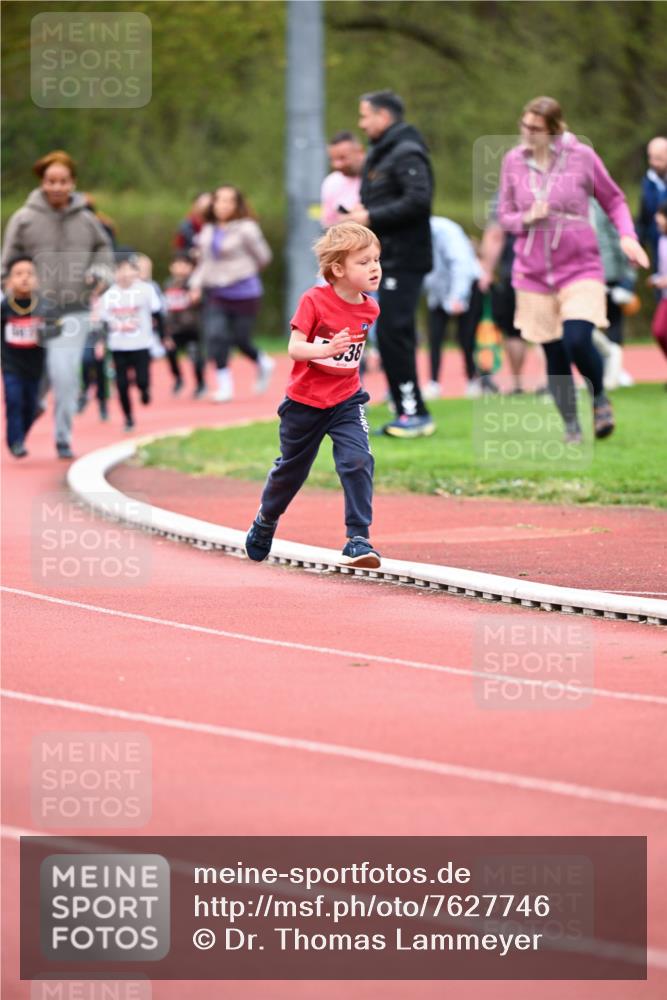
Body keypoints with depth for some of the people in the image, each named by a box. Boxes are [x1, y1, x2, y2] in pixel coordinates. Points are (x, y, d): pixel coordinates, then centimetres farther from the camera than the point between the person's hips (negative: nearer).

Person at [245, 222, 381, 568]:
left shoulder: (369, 308, -3)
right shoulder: (314, 300, -18)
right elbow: (294, 348, -24)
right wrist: (327, 350, -38)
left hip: (346, 400, 2)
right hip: (305, 402, -2)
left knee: (358, 462, -20)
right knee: (291, 468, 16)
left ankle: (358, 541, -17)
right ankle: (266, 520, 45)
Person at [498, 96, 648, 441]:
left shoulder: (581, 157, -5)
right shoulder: (513, 161, 1)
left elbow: (613, 200, 7)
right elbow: (504, 215, 10)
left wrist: (627, 235, -9)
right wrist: (526, 219, -12)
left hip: (580, 268, -3)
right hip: (533, 273, 3)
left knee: (577, 341, -20)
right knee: (554, 355, 3)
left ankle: (600, 399, 9)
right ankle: (570, 425, 19)